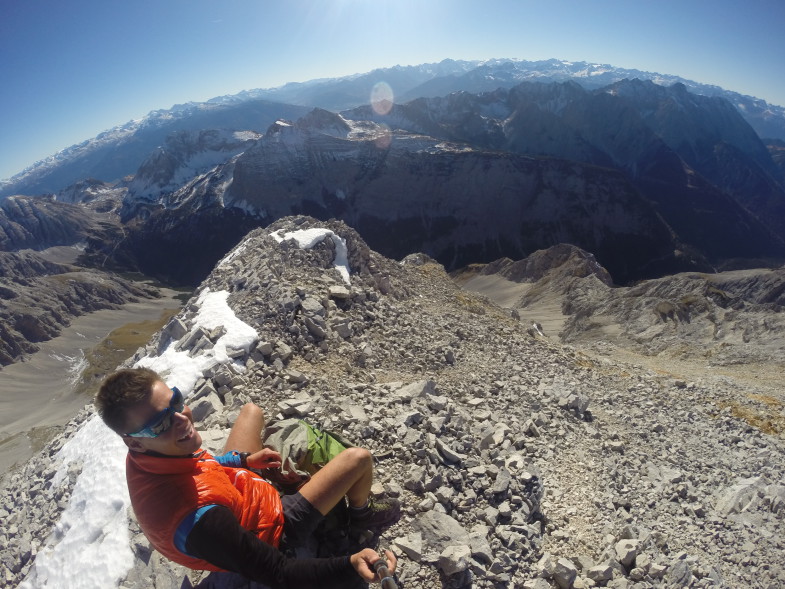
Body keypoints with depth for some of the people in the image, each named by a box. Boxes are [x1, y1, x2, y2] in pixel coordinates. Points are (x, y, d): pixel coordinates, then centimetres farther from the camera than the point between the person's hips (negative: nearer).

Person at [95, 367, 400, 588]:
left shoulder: (144, 458, -23)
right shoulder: (197, 517, -47)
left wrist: (243, 459, 8)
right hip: (273, 525, -6)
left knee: (251, 410, 19)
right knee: (358, 458, -9)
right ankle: (361, 511, 27)